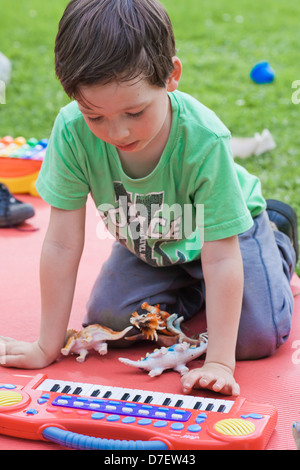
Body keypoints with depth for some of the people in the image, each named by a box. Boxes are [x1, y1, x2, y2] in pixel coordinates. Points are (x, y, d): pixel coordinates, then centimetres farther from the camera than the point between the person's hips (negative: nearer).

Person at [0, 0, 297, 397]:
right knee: (106, 319, -12)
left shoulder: (204, 140, -40)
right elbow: (62, 244, -26)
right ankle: (190, 290, 17)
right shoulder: (72, 132, -33)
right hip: (146, 244, 3)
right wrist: (48, 346, -21)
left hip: (221, 231, -3)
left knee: (257, 337, -14)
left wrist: (219, 363, -37)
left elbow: (220, 258, -34)